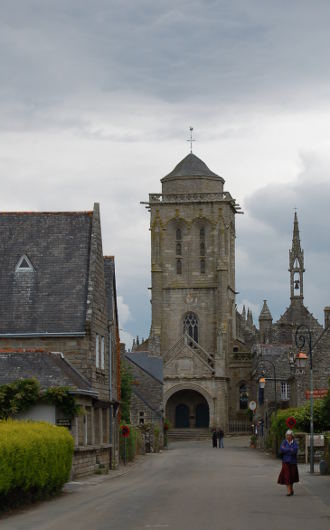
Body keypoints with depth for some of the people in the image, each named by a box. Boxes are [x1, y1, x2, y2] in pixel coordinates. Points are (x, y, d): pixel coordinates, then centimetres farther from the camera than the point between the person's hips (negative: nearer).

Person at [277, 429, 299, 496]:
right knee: (287, 476, -10)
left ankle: (291, 488, 33)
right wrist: (290, 450, -15)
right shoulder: (284, 442, 1)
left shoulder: (294, 442, -1)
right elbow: (281, 450, -14)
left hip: (293, 461, 1)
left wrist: (286, 450, -15)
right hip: (285, 461, -1)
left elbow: (295, 450, -17)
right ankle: (289, 491, -12)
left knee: (292, 475, 10)